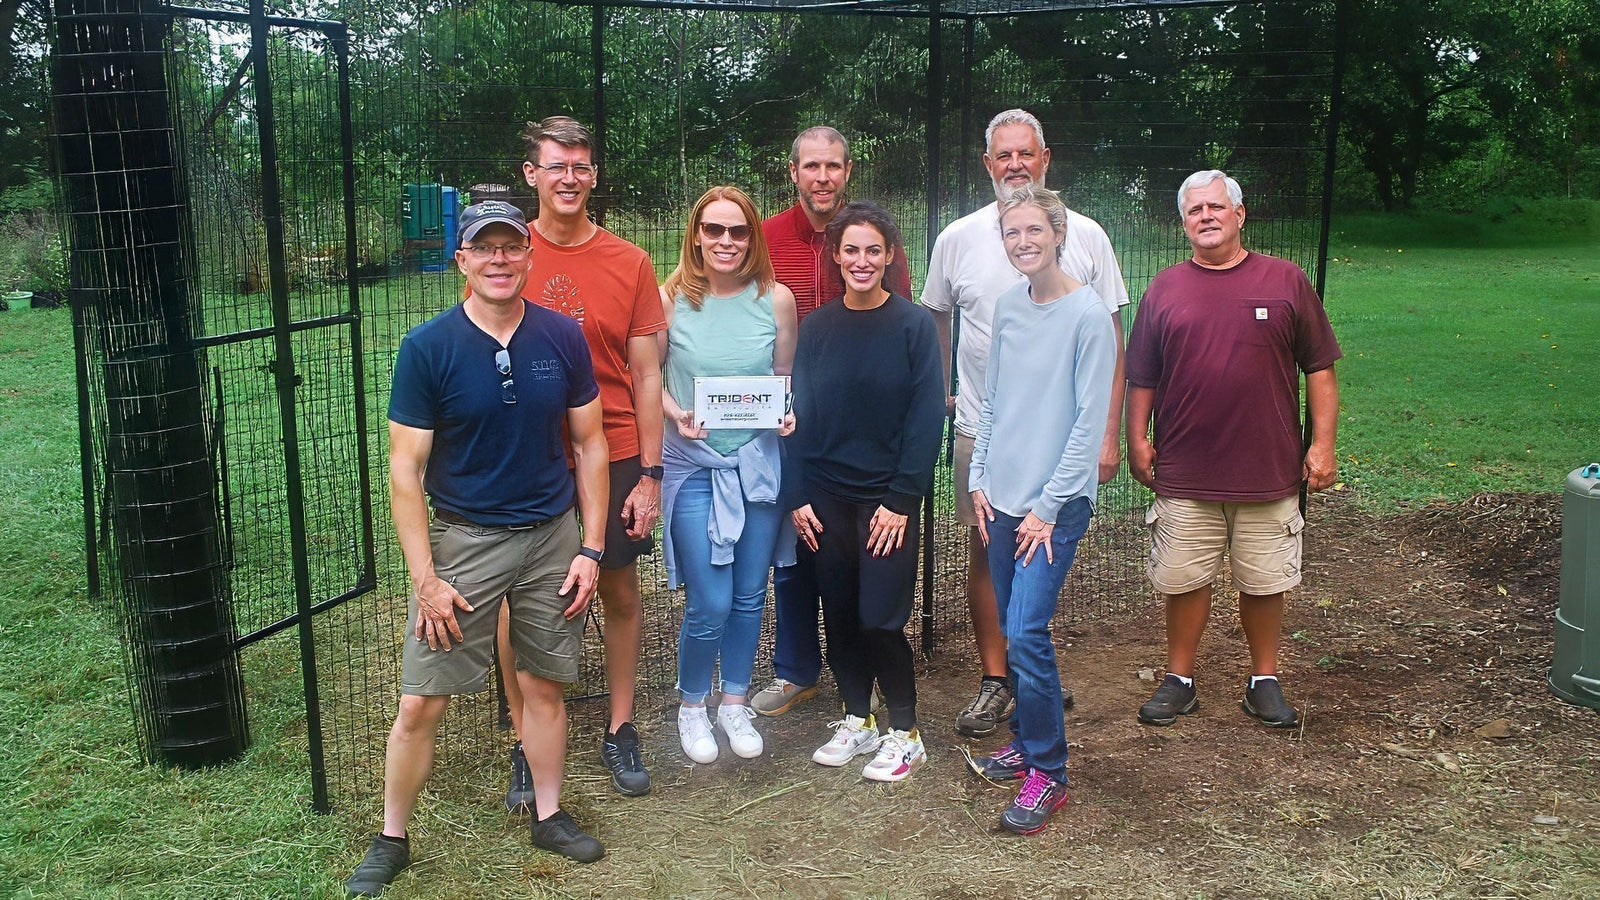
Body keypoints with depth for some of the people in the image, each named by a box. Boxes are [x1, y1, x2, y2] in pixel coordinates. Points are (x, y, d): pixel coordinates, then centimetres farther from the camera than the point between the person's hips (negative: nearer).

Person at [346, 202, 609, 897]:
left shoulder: (562, 338, -2)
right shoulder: (428, 347, -10)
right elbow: (405, 468, -9)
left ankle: (549, 816, 32)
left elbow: (590, 444, 5)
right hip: (463, 540, -2)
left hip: (552, 537, 2)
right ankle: (391, 840, 20)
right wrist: (425, 579, -12)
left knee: (544, 686, 13)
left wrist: (590, 548, 0)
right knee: (420, 703, 0)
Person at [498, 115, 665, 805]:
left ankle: (620, 731, 27)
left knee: (620, 591, 10)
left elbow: (646, 377, 2)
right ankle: (526, 745, 20)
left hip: (614, 456, 1)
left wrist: (649, 474, -2)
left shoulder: (630, 264, 0)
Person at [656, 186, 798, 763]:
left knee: (750, 597, 11)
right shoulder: (671, 298, -6)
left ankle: (734, 704, 32)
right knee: (709, 604, -4)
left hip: (760, 462, 3)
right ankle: (691, 707, 22)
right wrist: (676, 415, -15)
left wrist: (789, 413, -10)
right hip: (694, 465, -2)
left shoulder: (776, 299, -1)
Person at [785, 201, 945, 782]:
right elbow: (799, 414, 7)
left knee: (880, 618, -4)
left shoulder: (914, 325, -5)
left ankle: (904, 733, 13)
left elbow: (927, 418, -8)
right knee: (840, 615, 10)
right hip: (825, 498, 4)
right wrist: (797, 495, 0)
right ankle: (857, 720, 27)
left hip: (888, 498, -3)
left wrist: (900, 499, -12)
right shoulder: (816, 328, 5)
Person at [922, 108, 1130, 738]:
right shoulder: (958, 239, 1)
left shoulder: (1084, 236, -1)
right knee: (987, 551, 5)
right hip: (983, 427, 1)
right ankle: (996, 680, 18)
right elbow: (934, 317, 18)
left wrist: (1109, 433, -4)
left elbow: (1110, 339, 0)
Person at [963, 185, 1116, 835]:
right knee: (1014, 630, 12)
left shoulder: (1087, 313, -11)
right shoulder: (1008, 307, 8)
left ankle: (1048, 773, 3)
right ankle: (1026, 742, 29)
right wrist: (980, 480, 9)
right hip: (1002, 499, 6)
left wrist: (1049, 507, -12)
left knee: (1026, 633, -10)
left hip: (1056, 503, -6)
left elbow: (1089, 421, -12)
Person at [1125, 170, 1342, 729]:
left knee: (1264, 582, 9)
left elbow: (1320, 369, 3)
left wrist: (1323, 444, -2)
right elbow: (1141, 378, 10)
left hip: (1268, 472, 0)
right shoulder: (1164, 289, 6)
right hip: (1184, 475, 1)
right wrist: (1137, 439, 3)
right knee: (1184, 581, 7)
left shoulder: (1284, 281, 2)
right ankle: (1179, 680, 22)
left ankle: (1264, 681, 26)